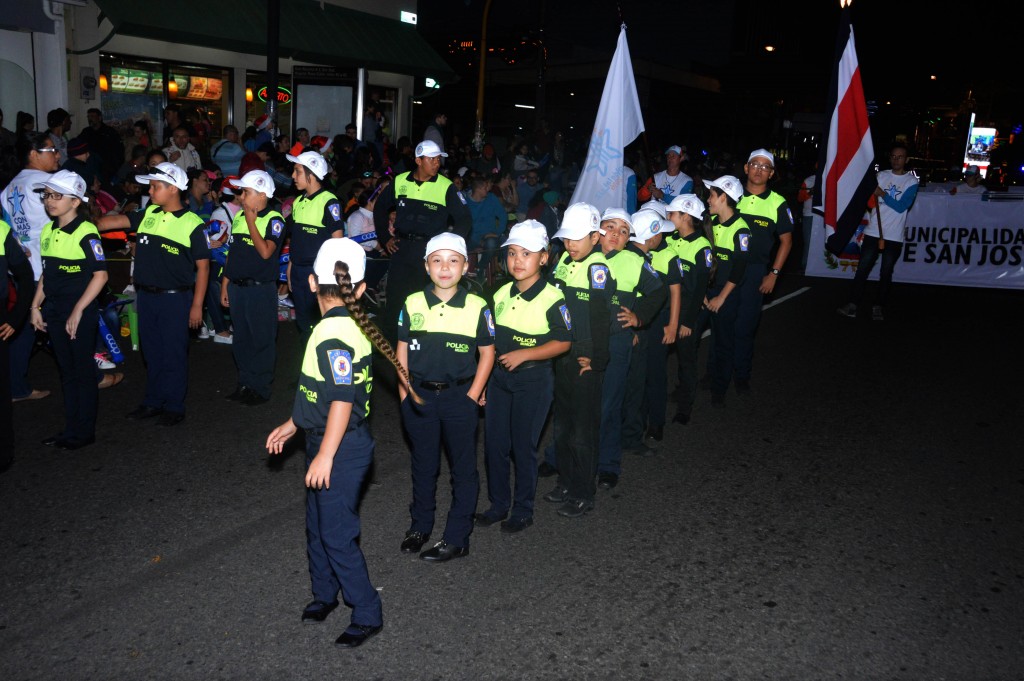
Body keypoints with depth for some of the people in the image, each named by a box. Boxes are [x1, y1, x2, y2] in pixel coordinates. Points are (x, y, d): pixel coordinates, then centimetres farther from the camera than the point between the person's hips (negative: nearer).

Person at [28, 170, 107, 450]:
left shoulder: (86, 233, -13)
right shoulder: (47, 232, 9)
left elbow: (101, 275, -17)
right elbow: (46, 273, 16)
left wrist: (78, 311, -19)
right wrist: (35, 306, 9)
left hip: (81, 312, -7)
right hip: (54, 311, 7)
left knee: (84, 371, 4)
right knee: (67, 371, 14)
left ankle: (84, 432, 15)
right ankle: (71, 429, 25)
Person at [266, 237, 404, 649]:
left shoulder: (334, 334, -23)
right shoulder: (348, 325, 6)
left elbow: (342, 400, -26)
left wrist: (325, 456, -22)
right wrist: (292, 425, 22)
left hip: (341, 447, -10)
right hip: (325, 440, 10)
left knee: (337, 534, 0)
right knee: (317, 524, 22)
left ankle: (367, 614, 15)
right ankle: (324, 593, 40)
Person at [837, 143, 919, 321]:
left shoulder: (911, 181, 1)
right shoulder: (881, 175, 9)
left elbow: (901, 207, -9)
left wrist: (882, 194, -14)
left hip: (894, 236, -2)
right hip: (873, 232, 2)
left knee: (886, 273, 5)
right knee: (862, 269, -1)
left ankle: (878, 306, 13)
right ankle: (853, 304, 0)